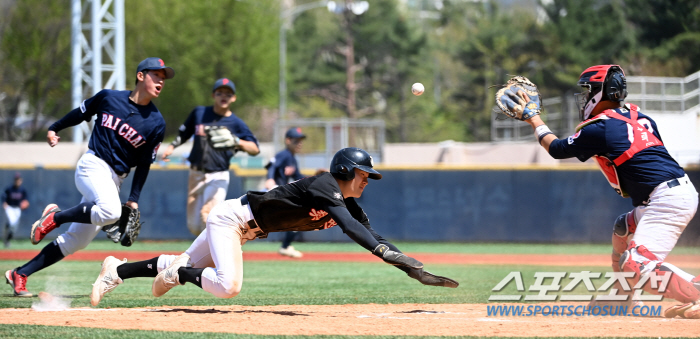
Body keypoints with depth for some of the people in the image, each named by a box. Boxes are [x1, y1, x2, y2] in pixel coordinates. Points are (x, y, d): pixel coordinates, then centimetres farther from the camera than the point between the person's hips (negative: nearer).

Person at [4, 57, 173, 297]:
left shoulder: (156, 123, 4)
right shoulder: (109, 97, 1)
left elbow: (144, 164, 8)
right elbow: (80, 113, 18)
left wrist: (134, 199, 1)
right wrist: (54, 128, 23)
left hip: (115, 179, 4)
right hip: (93, 166, -4)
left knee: (76, 241, -1)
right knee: (110, 211, -34)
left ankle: (20, 274, 7)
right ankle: (55, 217, -12)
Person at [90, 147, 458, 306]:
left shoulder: (347, 204, 2)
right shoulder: (324, 186, -25)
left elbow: (372, 236, -3)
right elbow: (350, 227, -39)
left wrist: (414, 269, -14)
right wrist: (392, 255, -47)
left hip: (245, 228, 9)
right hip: (232, 216, -9)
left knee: (188, 268, 17)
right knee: (228, 285, -28)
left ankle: (117, 270, 28)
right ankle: (176, 271, -4)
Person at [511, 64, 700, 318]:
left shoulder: (599, 128, -7)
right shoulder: (636, 115, 16)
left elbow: (557, 149, 8)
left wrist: (534, 121, 22)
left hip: (666, 199, -10)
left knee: (637, 265, -20)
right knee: (624, 229, 31)